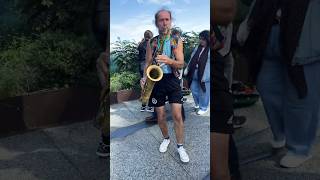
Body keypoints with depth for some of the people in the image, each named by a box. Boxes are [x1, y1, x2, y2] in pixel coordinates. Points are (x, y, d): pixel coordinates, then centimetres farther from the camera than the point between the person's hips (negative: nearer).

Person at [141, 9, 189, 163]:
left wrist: (168, 60, -28)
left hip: (172, 80, -1)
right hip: (156, 81, 1)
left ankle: (180, 146, 10)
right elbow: (148, 63, 7)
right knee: (160, 117, 9)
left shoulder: (177, 41, 1)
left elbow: (181, 64, -7)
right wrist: (145, 77, -12)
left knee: (177, 115, -7)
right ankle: (166, 139, 35)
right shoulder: (151, 43, 4)